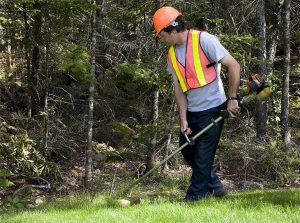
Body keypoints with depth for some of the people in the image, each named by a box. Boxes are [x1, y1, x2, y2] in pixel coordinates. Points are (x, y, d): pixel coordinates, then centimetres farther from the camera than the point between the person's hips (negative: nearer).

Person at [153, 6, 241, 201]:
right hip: (191, 112, 8)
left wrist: (232, 98, -18)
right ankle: (214, 185, 30)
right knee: (187, 151, 12)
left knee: (203, 156, -3)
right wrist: (183, 119, -3)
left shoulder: (203, 40, -16)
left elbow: (234, 66, -16)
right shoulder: (172, 54, 6)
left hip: (212, 109, -8)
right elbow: (179, 88, 5)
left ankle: (194, 197, 7)